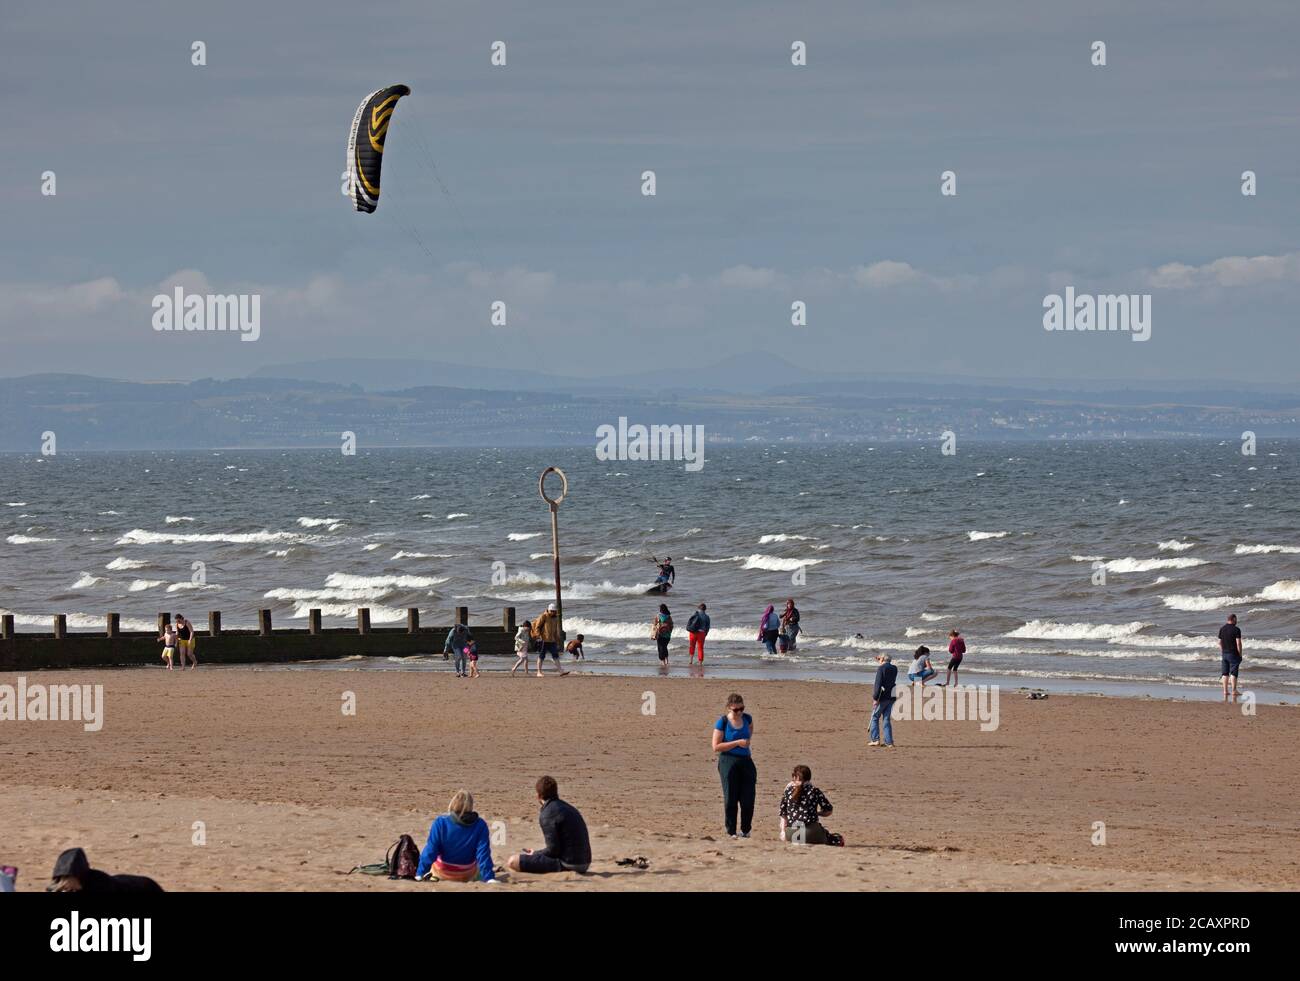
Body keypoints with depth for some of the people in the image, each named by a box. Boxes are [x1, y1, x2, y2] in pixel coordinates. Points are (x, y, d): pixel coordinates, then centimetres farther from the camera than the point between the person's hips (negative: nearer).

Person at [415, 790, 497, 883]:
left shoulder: (440, 822, -22)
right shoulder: (480, 825, -19)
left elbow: (430, 850, -18)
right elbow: (483, 854, -17)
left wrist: (420, 874, -11)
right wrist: (489, 878, -12)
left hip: (442, 873, 0)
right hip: (468, 875, 0)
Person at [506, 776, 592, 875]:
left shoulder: (547, 814, -13)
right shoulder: (569, 808, 14)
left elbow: (553, 850, -16)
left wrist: (534, 854, 2)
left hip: (568, 865, -9)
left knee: (512, 861, -12)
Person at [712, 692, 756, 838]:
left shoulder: (747, 718, 5)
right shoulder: (722, 723, -9)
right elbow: (716, 747, -12)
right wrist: (737, 743, -17)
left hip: (746, 760, 4)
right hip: (728, 762, -4)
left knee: (748, 799, 0)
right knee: (731, 799, 0)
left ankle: (745, 830, 15)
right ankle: (731, 832, 8)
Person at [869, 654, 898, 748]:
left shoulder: (881, 669, -12)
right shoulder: (894, 669, 8)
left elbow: (878, 684, -18)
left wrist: (875, 698, -17)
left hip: (883, 697, -6)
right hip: (891, 697, 6)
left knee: (875, 717, 7)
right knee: (886, 719, 10)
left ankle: (875, 739, 1)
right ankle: (889, 742, 6)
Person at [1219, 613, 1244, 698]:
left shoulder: (1222, 629, 6)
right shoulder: (1236, 629, -11)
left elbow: (1220, 642, 10)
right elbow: (1238, 643, -14)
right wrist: (1240, 654, -6)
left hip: (1225, 653, 5)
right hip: (1233, 654, -5)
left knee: (1225, 673, 8)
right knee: (1234, 673, -2)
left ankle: (1225, 691, 7)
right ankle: (1233, 691, -3)